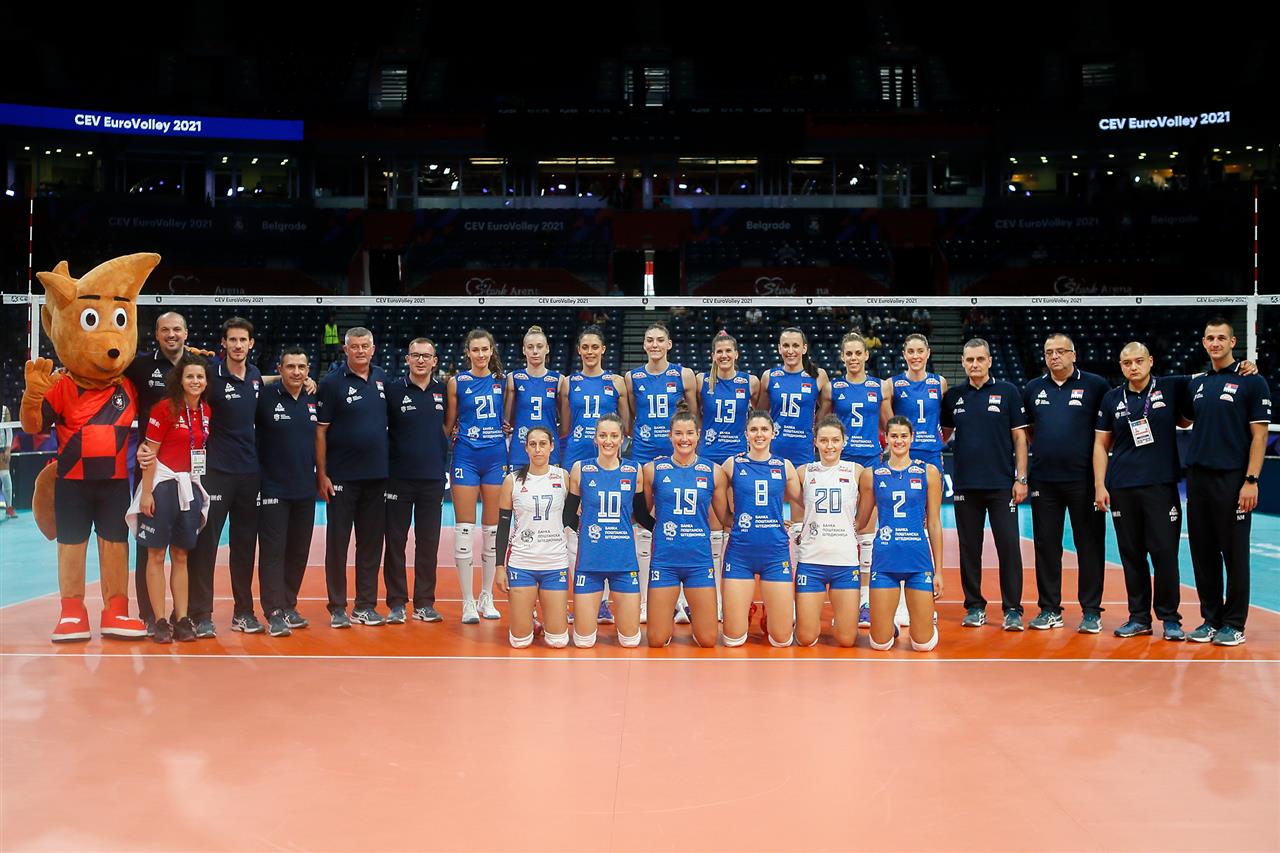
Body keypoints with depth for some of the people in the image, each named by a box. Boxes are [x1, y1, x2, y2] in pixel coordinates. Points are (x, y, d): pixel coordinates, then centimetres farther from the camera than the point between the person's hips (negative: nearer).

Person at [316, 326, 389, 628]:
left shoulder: (383, 379, 8)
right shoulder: (332, 383, -5)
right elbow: (320, 431, -5)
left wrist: (389, 464, 8)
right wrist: (321, 474, -10)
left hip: (377, 475, 4)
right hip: (342, 476, -4)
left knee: (371, 541, 9)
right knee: (337, 541, 3)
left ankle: (366, 605, 18)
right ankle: (337, 607, 11)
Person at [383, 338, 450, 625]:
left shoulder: (443, 391, 5)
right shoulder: (393, 390, -2)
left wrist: (443, 464, 8)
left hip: (433, 479, 2)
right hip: (399, 479, -2)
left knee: (429, 543, 6)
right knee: (395, 542, 3)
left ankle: (424, 602, 15)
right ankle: (396, 603, 11)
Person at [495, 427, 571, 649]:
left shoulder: (563, 477, 1)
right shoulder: (513, 480, -1)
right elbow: (503, 526, 2)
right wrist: (500, 567, -1)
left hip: (556, 563, 1)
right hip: (521, 562, -1)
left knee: (558, 641, 0)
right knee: (520, 641, -1)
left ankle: (546, 621, 33)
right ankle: (528, 621, 33)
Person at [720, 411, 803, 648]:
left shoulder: (785, 466, 5)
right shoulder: (732, 464, 1)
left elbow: (802, 504, 16)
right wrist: (731, 522, 5)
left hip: (776, 551, 1)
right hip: (740, 551, -1)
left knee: (782, 639, 2)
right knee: (733, 639, 1)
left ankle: (769, 615, 34)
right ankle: (747, 613, 34)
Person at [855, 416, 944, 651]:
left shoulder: (929, 472, 4)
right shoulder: (871, 474, 5)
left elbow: (934, 524, 6)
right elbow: (860, 521, 12)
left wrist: (938, 570, 4)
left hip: (919, 559, 0)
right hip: (885, 560, 1)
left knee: (923, 644, 1)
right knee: (880, 644, 1)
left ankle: (930, 621, 35)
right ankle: (890, 627, 35)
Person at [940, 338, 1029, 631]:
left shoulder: (1007, 392, 2)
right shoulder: (953, 396, 9)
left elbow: (1019, 436, 1)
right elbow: (944, 432, 19)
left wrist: (1021, 478, -5)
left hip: (1002, 485, -2)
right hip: (966, 485, 3)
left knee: (1009, 546, -3)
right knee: (969, 548, 7)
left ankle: (1012, 609, 5)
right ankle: (975, 607, 16)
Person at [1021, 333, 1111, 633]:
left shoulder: (1095, 385, 1)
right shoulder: (1033, 388, 11)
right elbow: (1025, 429, 22)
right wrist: (1043, 447, 11)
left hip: (1083, 479, -3)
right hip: (1044, 480, 3)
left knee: (1089, 545, 2)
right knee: (1046, 545, 6)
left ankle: (1091, 611, 10)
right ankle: (1049, 610, 15)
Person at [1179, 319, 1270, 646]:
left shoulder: (1251, 382, -3)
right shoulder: (1196, 384, 12)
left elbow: (1259, 434, -7)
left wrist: (1251, 481, -13)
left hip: (1232, 480, -5)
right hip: (1198, 479, 5)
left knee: (1234, 554, 1)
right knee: (1203, 553, 9)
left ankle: (1234, 624, 9)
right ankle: (1210, 618, 19)